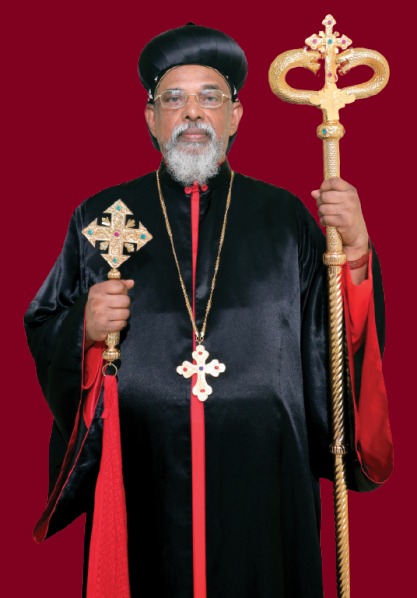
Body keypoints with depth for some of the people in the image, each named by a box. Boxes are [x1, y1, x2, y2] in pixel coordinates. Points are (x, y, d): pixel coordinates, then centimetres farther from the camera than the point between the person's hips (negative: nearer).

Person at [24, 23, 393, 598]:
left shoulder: (286, 217, 3)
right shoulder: (100, 218, 3)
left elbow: (335, 337, 0)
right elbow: (42, 331, 5)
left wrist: (354, 249, -14)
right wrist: (84, 328, -15)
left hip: (261, 482, 1)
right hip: (142, 486, 0)